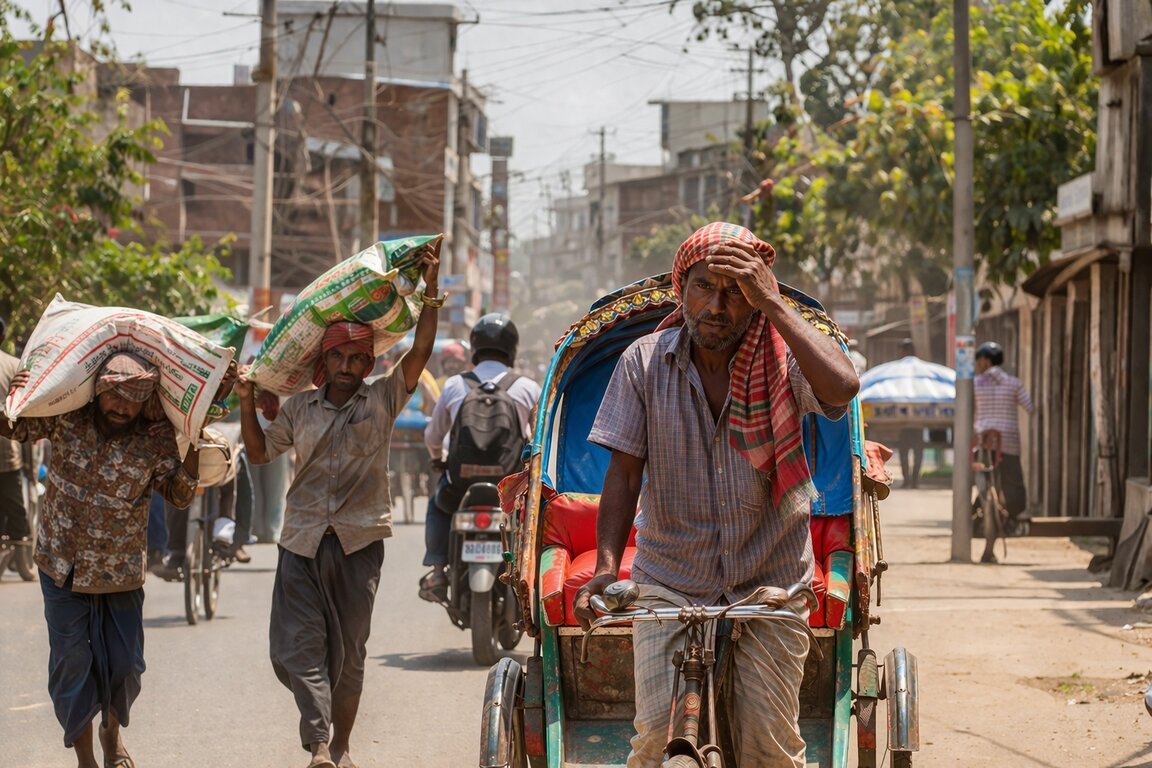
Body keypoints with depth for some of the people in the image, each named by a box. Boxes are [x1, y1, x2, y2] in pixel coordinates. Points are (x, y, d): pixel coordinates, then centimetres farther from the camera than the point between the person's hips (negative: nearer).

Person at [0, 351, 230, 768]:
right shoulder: (66, 416, -11)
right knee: (72, 664, 4)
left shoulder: (157, 437, -12)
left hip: (122, 572, 1)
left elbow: (180, 494, -10)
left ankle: (112, 732, 41)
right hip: (63, 565, 0)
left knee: (125, 665, 10)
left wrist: (195, 440, -22)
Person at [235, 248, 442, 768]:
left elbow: (421, 350, -4)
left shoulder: (383, 400, 6)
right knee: (296, 646, -12)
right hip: (303, 539, 2)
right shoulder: (299, 409, 13)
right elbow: (259, 452, 21)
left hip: (359, 540, -2)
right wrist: (247, 402, 9)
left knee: (349, 651, 5)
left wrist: (431, 291, -9)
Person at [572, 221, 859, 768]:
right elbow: (625, 471, -2)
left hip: (769, 585, 0)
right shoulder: (644, 362, -1)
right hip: (669, 583, 1)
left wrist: (772, 303, -26)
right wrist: (605, 567, -15)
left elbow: (841, 386, -28)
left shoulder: (785, 355, -6)